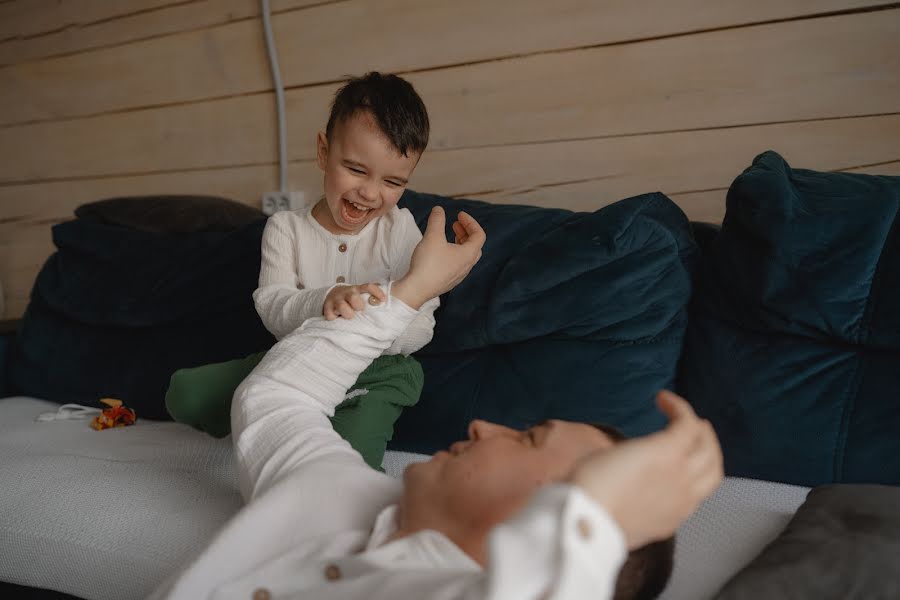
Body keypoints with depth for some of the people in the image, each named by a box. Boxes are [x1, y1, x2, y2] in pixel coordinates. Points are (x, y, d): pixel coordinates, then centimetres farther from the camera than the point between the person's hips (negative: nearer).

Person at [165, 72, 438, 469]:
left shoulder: (401, 230, -4)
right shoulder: (286, 229, -1)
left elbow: (421, 325, -10)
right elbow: (271, 306, -17)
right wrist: (324, 302, -39)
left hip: (375, 368, -2)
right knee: (184, 392, -10)